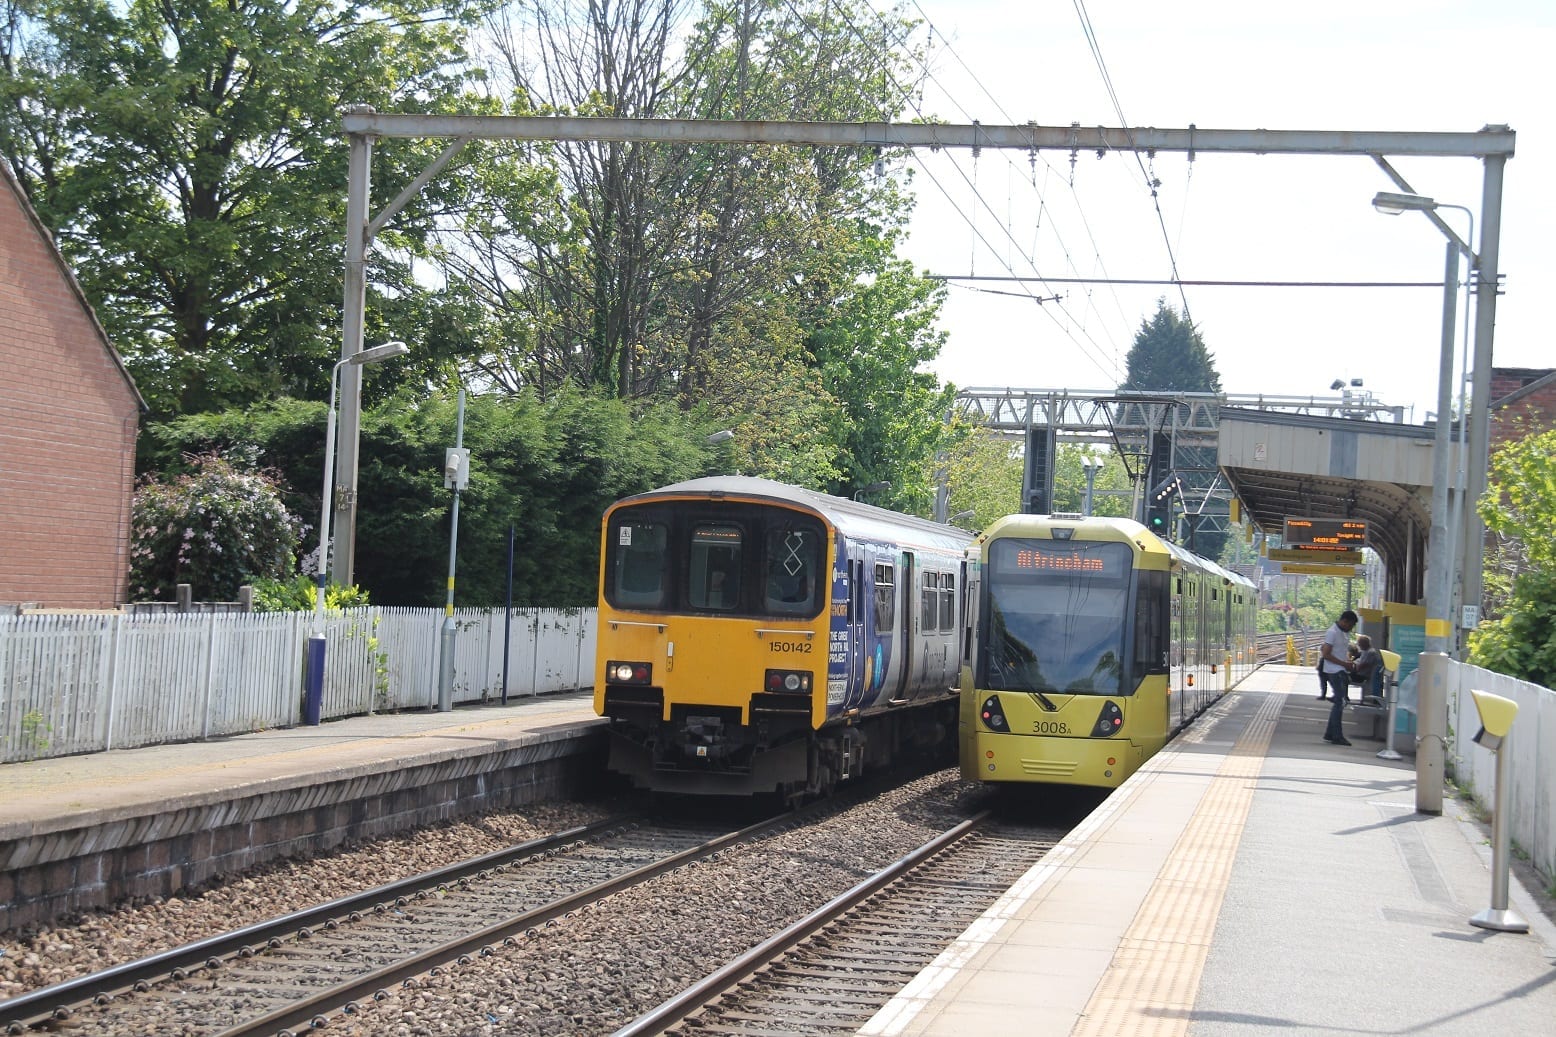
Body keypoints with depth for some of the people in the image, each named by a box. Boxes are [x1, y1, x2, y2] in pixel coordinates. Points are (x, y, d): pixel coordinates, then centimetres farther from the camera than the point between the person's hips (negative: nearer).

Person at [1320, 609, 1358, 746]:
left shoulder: (1345, 633, 13)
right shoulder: (1332, 633, -15)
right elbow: (1326, 654, -19)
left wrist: (1349, 660, 6)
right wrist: (1344, 663, -19)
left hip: (1342, 672, 9)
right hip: (1334, 671, -9)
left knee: (1339, 702, 11)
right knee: (1339, 702, -8)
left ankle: (1330, 734, 17)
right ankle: (1337, 736, -4)